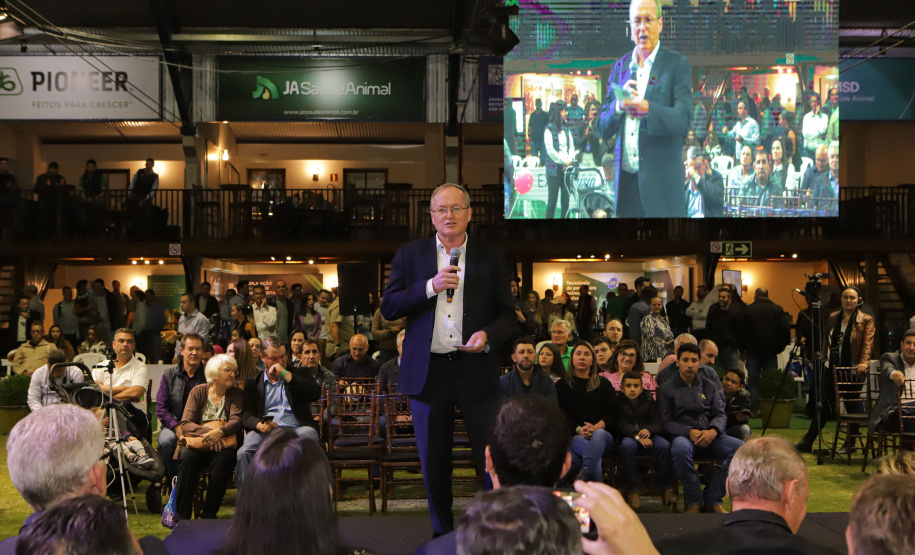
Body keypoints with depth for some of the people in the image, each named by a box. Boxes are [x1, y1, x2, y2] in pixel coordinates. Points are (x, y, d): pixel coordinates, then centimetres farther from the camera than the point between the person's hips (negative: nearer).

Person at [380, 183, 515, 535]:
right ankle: (443, 534, 23)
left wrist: (488, 335, -13)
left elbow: (507, 314, 8)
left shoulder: (491, 259, 7)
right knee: (434, 463, 10)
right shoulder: (410, 255, 7)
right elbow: (388, 308, 0)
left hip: (476, 370, -1)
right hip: (428, 371, 1)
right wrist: (431, 287, -13)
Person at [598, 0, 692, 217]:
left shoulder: (678, 64, 1)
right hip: (625, 178, 4)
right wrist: (619, 105, -11)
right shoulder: (620, 67, 14)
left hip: (661, 179, -4)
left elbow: (682, 121, -10)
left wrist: (647, 108, -27)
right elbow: (604, 130, 10)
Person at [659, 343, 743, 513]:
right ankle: (694, 501, -23)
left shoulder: (710, 386, 20)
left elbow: (720, 415, 9)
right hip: (682, 436, -3)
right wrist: (690, 432, -16)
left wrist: (713, 431, -14)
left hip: (709, 437, 3)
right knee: (680, 447, -40)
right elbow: (666, 423, 1)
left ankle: (712, 499, -16)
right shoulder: (667, 389, 11)